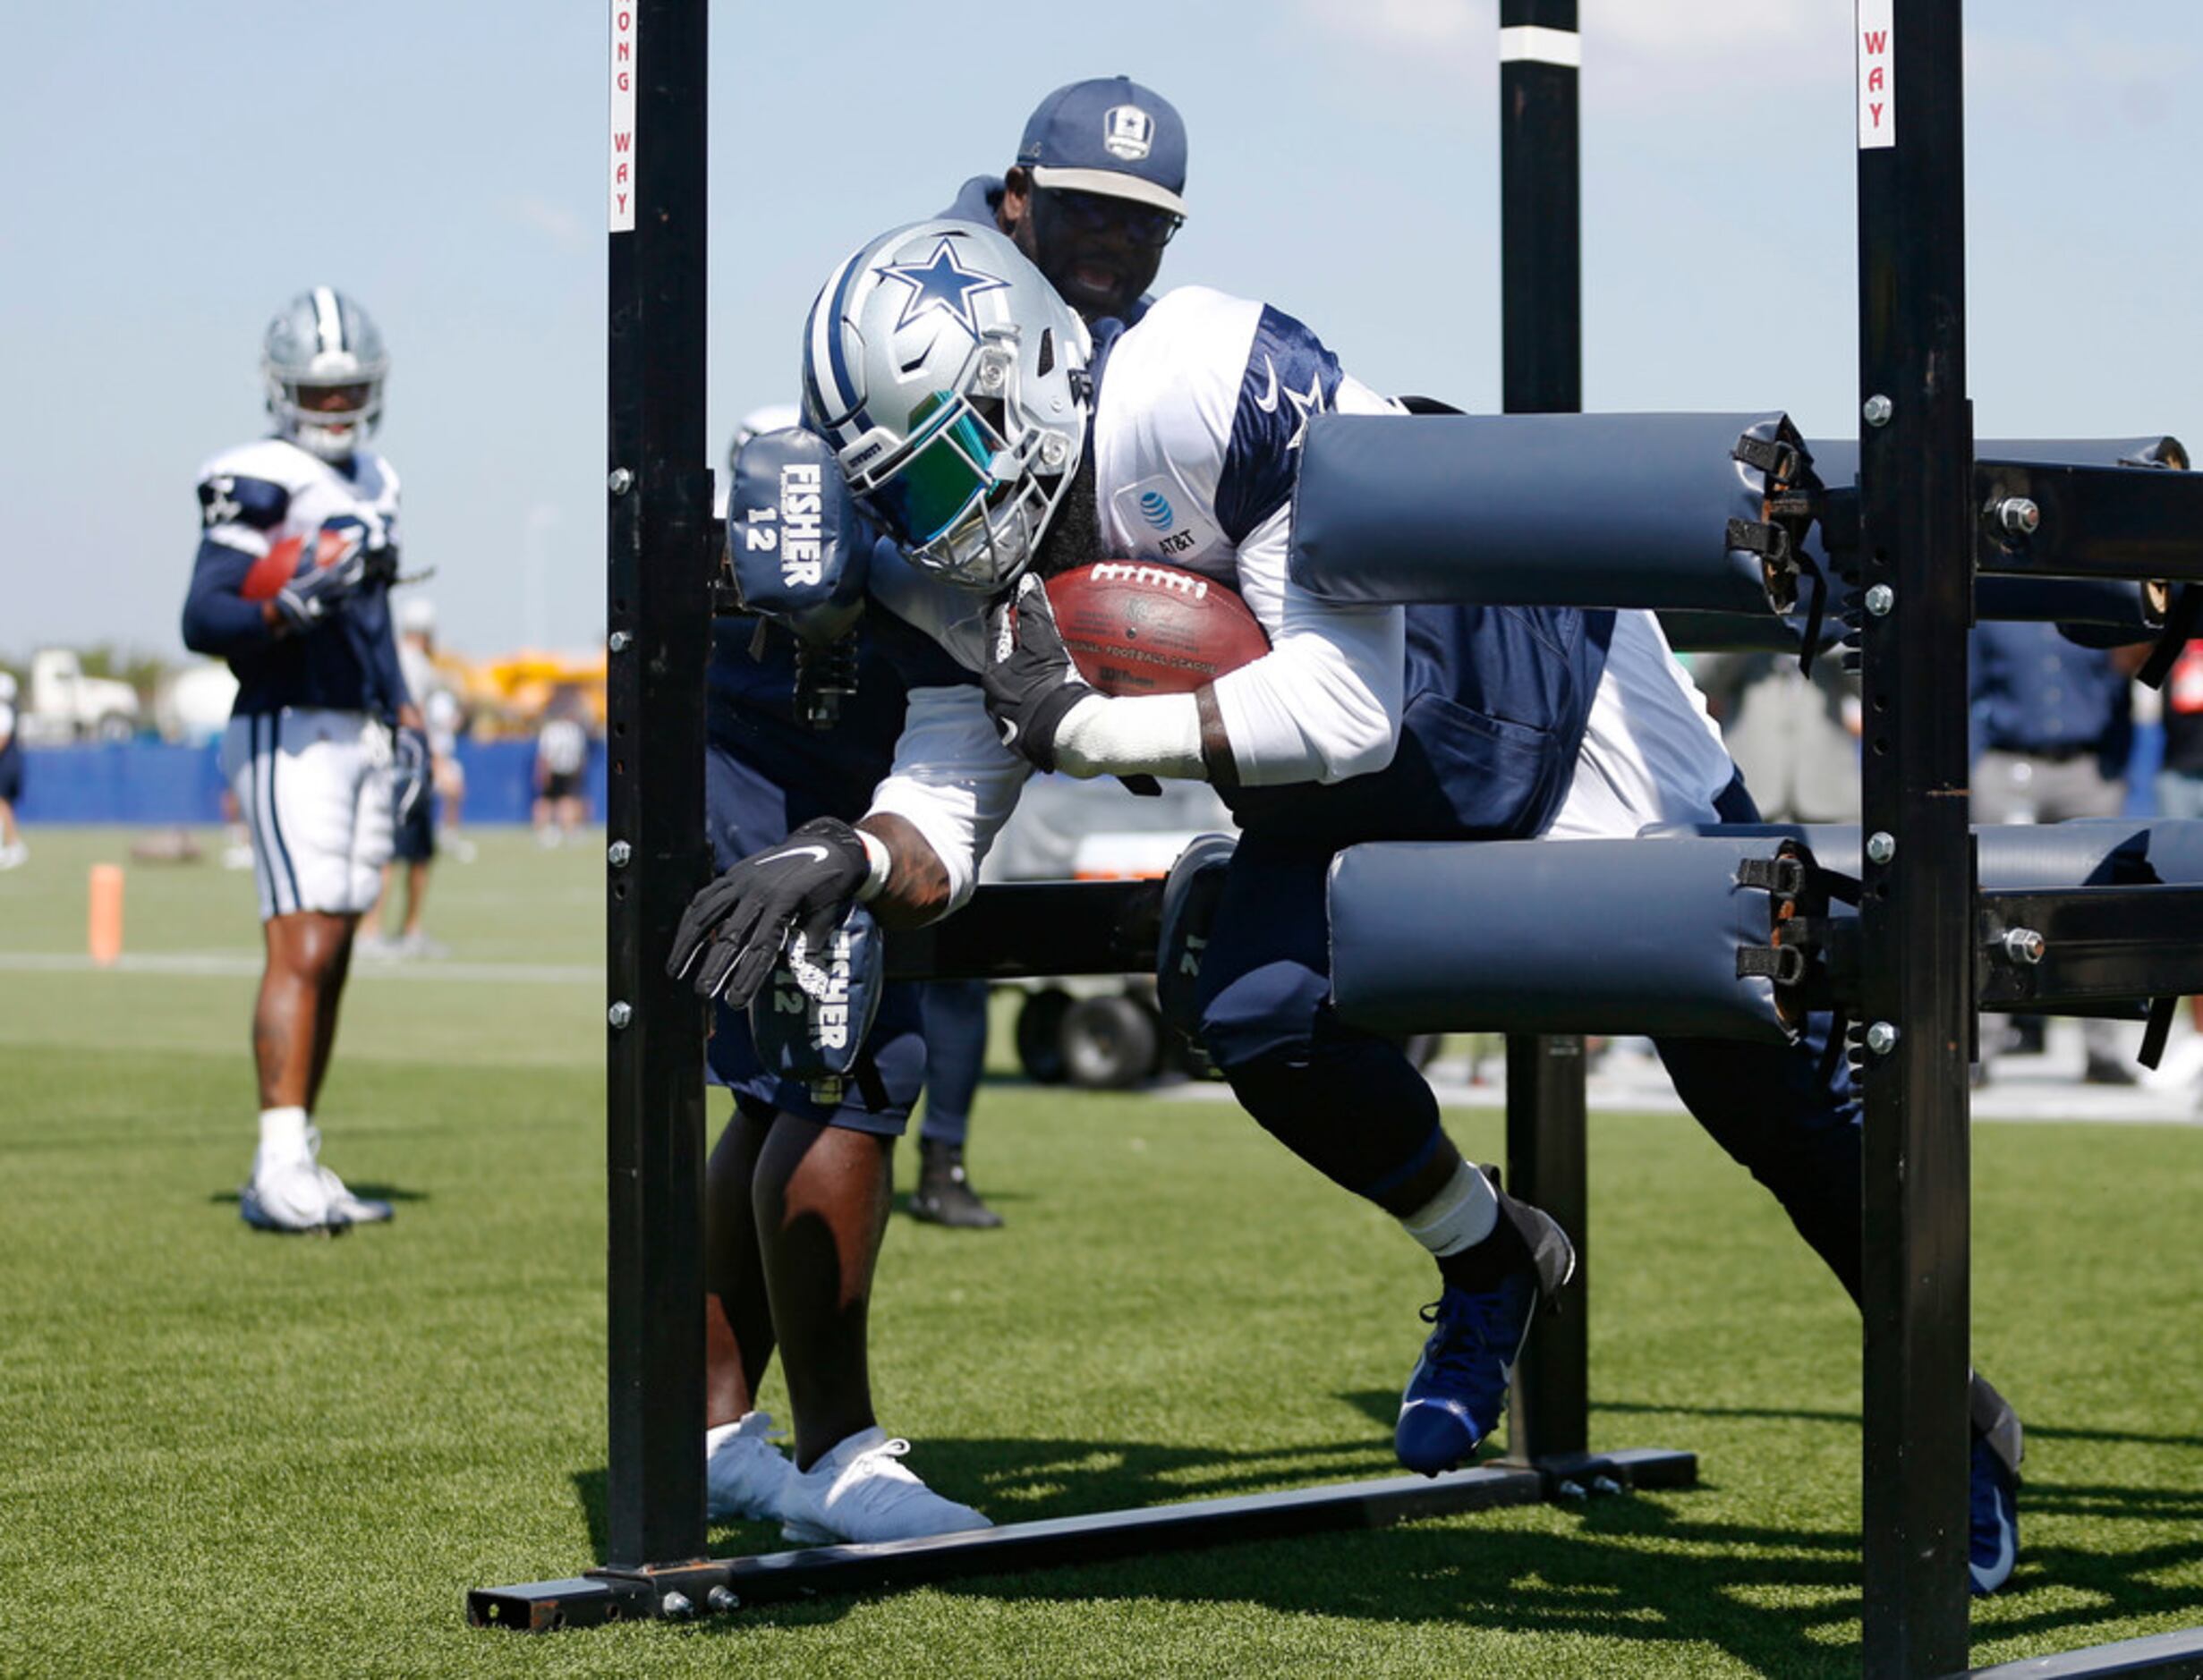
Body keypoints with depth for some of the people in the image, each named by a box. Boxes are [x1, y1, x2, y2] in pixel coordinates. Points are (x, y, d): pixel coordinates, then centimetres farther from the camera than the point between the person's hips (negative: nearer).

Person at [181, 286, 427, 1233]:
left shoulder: (370, 484, 17)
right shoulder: (258, 487, -9)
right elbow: (202, 619, -17)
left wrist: (403, 710, 23)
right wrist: (290, 609, -33)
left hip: (363, 737, 8)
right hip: (289, 733, -8)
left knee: (332, 955, 7)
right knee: (301, 948, -16)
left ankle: (293, 1169, 10)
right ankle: (281, 1167, -18)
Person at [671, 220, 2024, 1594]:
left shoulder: (1210, 395, -36)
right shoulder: (963, 577, -12)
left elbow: (1345, 714, -37)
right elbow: (940, 835, -12)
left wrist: (1082, 726, -34)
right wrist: (845, 863, -35)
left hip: (1562, 720, -6)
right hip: (1368, 802, 6)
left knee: (1779, 1095, 0)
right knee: (1265, 1020, -20)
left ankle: (1957, 1419, 22)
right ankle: (1489, 1264, 9)